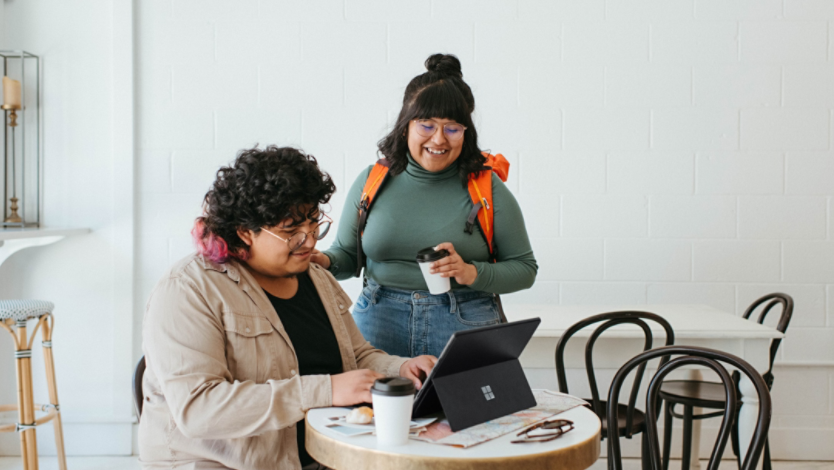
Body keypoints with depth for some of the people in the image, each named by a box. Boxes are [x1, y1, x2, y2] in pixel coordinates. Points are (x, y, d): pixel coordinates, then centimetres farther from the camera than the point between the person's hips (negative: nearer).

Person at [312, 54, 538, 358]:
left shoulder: (486, 187, 0)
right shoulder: (372, 181, 5)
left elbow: (525, 268, 3)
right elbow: (347, 254, 14)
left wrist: (472, 273, -14)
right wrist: (323, 262, -9)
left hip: (464, 324, -1)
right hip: (380, 321, 1)